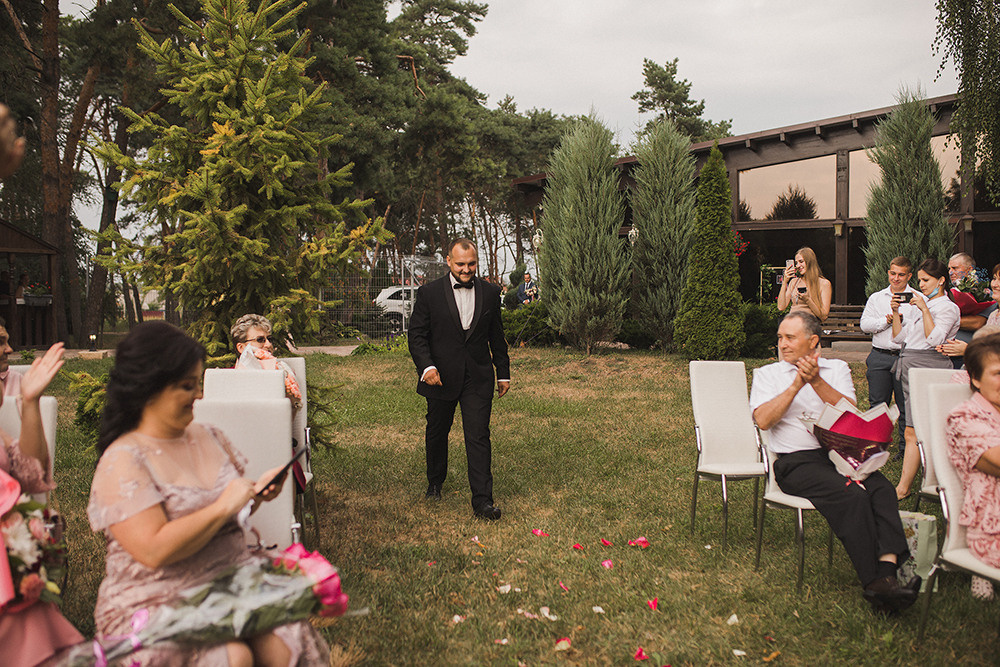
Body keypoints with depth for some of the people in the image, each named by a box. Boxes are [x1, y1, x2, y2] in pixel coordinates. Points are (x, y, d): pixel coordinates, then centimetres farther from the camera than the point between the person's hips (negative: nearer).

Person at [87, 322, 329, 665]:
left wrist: (257, 491, 5)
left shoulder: (207, 437, 11)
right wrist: (224, 507, -17)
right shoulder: (122, 462, -10)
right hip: (158, 608, -5)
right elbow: (154, 551, -21)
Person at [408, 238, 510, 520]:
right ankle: (435, 482, 41)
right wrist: (426, 366, -19)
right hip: (441, 377, 0)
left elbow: (496, 336, 12)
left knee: (478, 437, -6)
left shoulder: (490, 293, 4)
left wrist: (503, 372, 14)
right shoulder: (429, 293, -3)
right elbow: (417, 335, -3)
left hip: (478, 378, 0)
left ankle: (482, 500, -3)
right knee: (437, 433, 16)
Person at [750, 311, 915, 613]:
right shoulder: (767, 374, 14)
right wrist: (797, 384, -9)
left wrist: (816, 381, -11)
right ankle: (874, 581, -30)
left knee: (881, 488, -28)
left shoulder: (837, 368, 19)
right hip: (796, 460, -3)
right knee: (851, 496, -30)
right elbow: (763, 419, -4)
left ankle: (887, 570, -39)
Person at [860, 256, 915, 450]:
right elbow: (864, 324, 2)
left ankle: (906, 448, 11)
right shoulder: (876, 298, 14)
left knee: (906, 406, 1)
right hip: (880, 357, 3)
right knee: (877, 403, 7)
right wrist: (886, 321, -10)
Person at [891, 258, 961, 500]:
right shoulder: (918, 303, 20)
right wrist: (896, 312, 4)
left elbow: (934, 339, -17)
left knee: (913, 432, -11)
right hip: (908, 367, 8)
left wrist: (924, 309, -16)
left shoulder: (948, 308, -3)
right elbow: (899, 337, 16)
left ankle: (903, 487, -10)